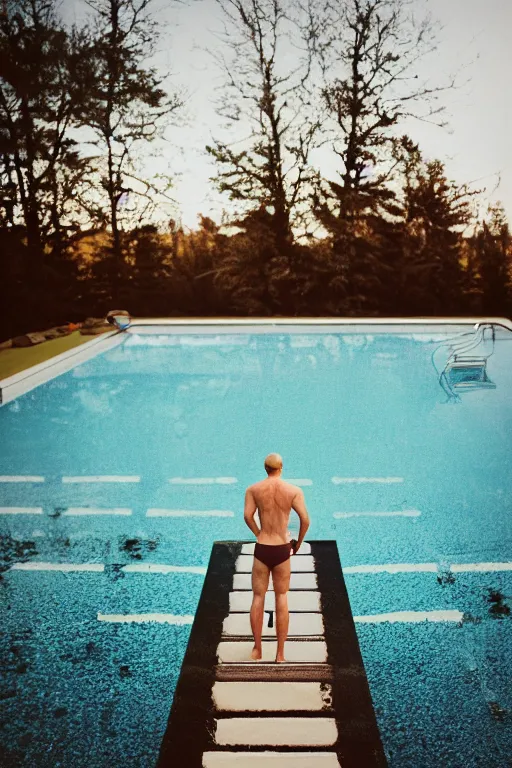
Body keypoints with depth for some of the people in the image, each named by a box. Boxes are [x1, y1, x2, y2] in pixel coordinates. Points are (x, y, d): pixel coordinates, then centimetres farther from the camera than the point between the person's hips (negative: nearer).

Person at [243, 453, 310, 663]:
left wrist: (259, 534, 4)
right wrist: (298, 543, 6)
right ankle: (280, 653, 14)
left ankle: (257, 649, 19)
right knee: (281, 598, 11)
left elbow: (247, 516, -11)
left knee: (258, 597, 13)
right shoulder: (294, 490, -3)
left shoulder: (253, 489, 0)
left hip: (262, 549, 0)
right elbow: (305, 519, -9)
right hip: (282, 550, 0)